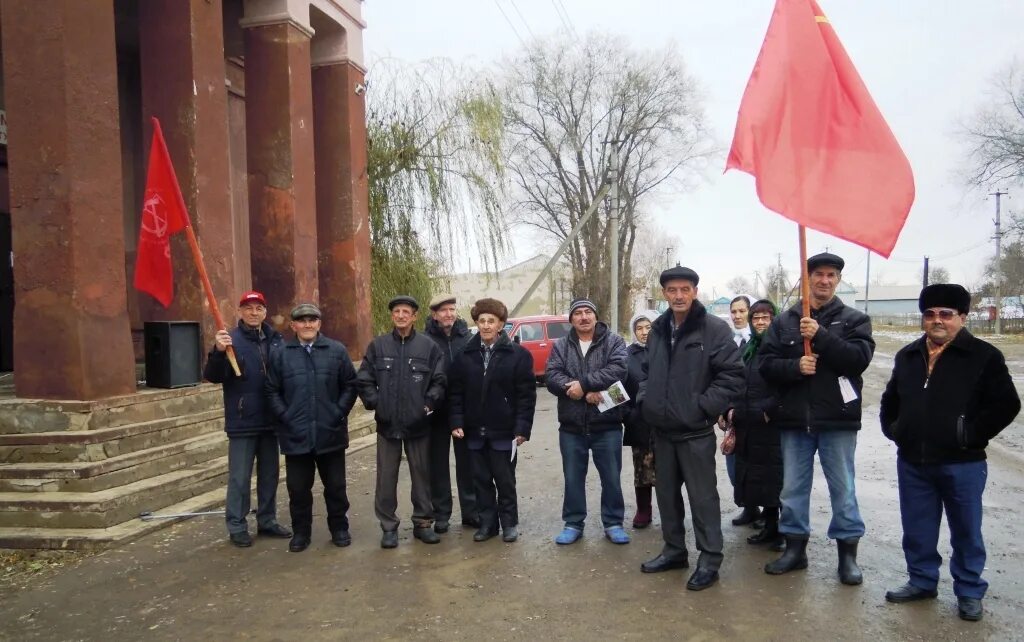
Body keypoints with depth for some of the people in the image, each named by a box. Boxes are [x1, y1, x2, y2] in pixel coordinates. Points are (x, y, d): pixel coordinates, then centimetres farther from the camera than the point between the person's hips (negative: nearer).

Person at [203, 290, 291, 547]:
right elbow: (212, 377, -17)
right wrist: (218, 352, -35)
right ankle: (237, 526, 18)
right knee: (240, 478, 5)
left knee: (270, 474, 15)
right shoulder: (231, 340, -9)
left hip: (270, 420, 5)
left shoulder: (275, 339, 5)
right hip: (242, 422, -5)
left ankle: (267, 521, 29)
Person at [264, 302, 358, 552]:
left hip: (330, 433, 0)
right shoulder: (280, 354, 3)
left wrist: (339, 413, -7)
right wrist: (285, 417, -6)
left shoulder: (337, 350, 1)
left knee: (335, 485, 11)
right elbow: (272, 391, 4)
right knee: (298, 488, 9)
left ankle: (339, 528, 27)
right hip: (296, 435, 1)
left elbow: (350, 385, 2)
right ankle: (301, 531, 25)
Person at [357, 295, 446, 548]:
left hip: (418, 423, 0)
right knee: (386, 477, 7)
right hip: (387, 423, 1)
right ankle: (389, 526, 20)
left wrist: (429, 404, -11)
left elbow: (439, 381, 0)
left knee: (422, 475, 10)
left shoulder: (429, 347, 0)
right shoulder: (378, 346, 3)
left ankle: (423, 523, 24)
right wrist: (375, 403, -6)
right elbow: (364, 381, 4)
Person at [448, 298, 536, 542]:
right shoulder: (464, 355, 4)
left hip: (504, 431, -3)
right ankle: (487, 522, 26)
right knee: (481, 480, 12)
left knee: (505, 480, 8)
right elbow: (455, 392, 6)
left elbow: (527, 394, -7)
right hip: (475, 431, 3)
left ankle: (509, 523, 25)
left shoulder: (518, 354, -5)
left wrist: (522, 428, -13)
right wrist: (456, 422, -4)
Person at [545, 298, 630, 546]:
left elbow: (618, 369, -18)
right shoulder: (560, 346, 6)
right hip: (571, 426, 2)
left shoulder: (614, 341, 0)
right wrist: (585, 392, -21)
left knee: (611, 477, 10)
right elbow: (552, 376, -8)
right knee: (573, 478, 12)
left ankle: (613, 523, 25)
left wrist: (583, 383, -23)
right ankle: (573, 523, 27)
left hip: (607, 424, -2)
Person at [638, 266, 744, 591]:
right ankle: (674, 550, 30)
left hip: (695, 430, -6)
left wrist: (703, 407, -17)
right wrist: (646, 399, 7)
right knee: (666, 493, 15)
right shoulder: (658, 329, 10)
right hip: (662, 429, 6)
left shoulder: (715, 328, -10)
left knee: (702, 496, 2)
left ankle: (709, 560, 16)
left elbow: (733, 375, -14)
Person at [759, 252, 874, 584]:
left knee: (843, 488, 8)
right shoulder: (784, 321, 7)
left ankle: (847, 552, 23)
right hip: (794, 418, 2)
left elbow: (860, 357, -14)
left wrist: (821, 336, -21)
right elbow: (767, 364, 0)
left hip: (837, 418, -2)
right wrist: (795, 366, -18)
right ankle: (795, 547, 26)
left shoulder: (854, 319, 3)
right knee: (793, 487, 12)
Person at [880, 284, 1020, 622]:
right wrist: (892, 429, 10)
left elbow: (1006, 404, -10)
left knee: (966, 531, 11)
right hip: (912, 462, 4)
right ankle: (922, 580, 30)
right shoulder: (908, 356, 10)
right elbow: (890, 399, 22)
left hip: (962, 464, -4)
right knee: (917, 529, 14)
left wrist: (971, 435, -12)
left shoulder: (983, 356, -6)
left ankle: (970, 592, 26)